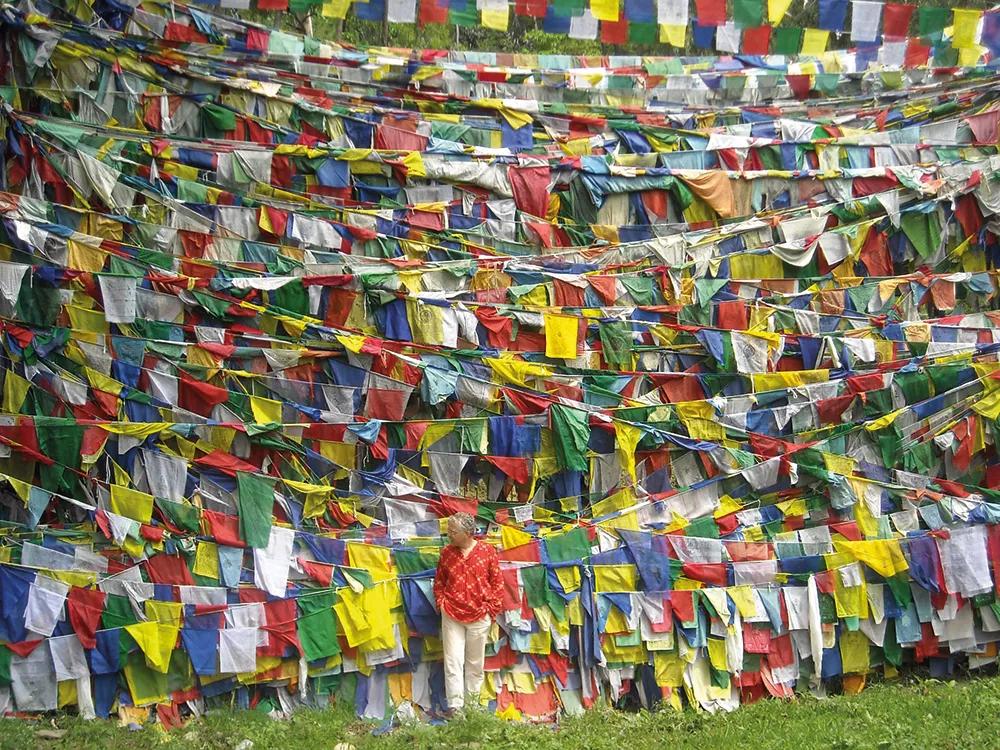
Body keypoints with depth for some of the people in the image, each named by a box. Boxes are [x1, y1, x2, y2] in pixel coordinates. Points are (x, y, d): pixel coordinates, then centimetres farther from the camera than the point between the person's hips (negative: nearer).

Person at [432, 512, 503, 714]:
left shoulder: (487, 551, -3)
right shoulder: (446, 553, 4)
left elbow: (497, 582, 1)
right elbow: (438, 581, 12)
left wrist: (492, 607, -3)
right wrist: (441, 602, 0)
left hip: (479, 616, -1)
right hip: (451, 616, 1)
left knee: (475, 662, 9)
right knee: (453, 660, -4)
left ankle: (473, 703, 20)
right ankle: (455, 704, -3)